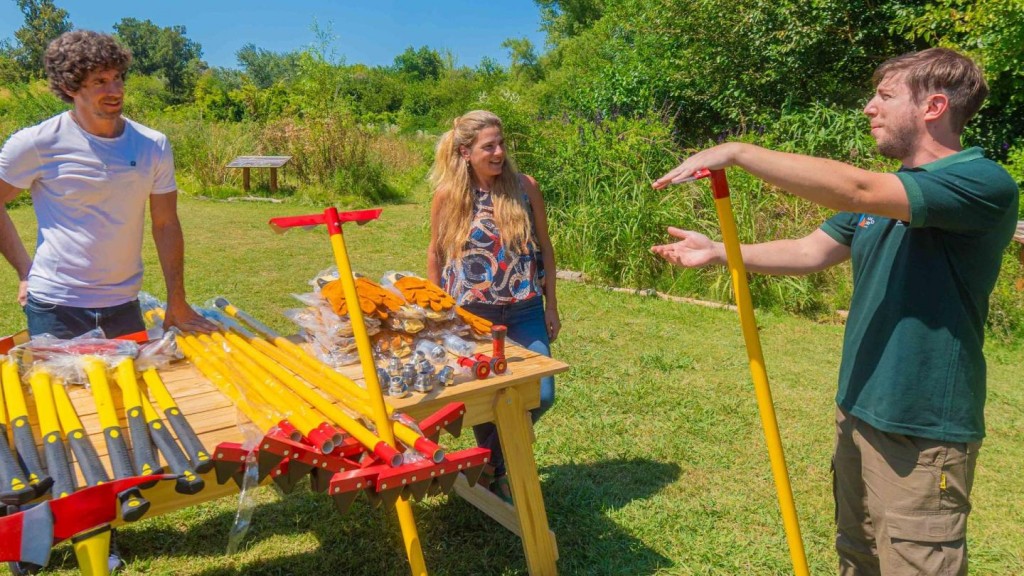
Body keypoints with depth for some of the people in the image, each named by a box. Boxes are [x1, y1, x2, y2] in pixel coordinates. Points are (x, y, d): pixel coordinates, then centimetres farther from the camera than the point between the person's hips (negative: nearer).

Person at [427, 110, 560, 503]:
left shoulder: (525, 187, -4)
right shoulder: (448, 195, -5)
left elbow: (544, 247, 4)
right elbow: (436, 254, 6)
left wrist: (551, 305, 4)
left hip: (524, 311, 1)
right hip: (470, 314, -1)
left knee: (541, 395, -3)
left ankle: (501, 449, 28)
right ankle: (496, 472, 33)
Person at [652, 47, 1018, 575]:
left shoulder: (984, 184, -18)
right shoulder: (883, 193, 10)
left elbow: (852, 189, -31)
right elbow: (809, 252, 9)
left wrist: (737, 152, -28)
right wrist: (718, 253, -1)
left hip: (923, 433, -8)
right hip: (858, 413, 8)